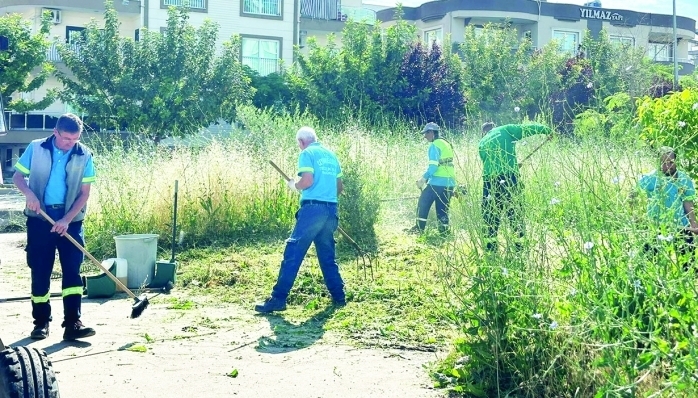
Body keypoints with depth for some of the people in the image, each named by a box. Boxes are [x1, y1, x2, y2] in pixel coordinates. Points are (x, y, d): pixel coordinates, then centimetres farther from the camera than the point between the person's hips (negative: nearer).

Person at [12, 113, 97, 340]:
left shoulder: (84, 156, -3)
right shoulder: (36, 148, -2)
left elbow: (84, 193, -4)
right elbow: (18, 176, 4)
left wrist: (66, 220, -13)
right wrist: (29, 193, -18)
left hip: (70, 220, 0)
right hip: (39, 218, 0)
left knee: (72, 270, -6)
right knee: (40, 271, 4)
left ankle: (72, 324, -5)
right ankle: (41, 322, 15)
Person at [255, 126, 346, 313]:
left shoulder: (307, 153, -2)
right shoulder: (331, 155, 18)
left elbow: (308, 181, -15)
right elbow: (339, 187, 19)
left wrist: (294, 185, 4)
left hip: (313, 208, -7)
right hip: (331, 210, 7)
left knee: (293, 253, -6)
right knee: (327, 256, 17)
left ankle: (278, 299, -9)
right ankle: (339, 297, 19)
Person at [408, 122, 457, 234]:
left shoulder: (434, 145, -10)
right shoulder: (446, 144, 17)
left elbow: (433, 165, -18)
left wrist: (423, 178, -10)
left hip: (437, 182, -8)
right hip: (449, 182, 8)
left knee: (423, 204, 4)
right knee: (442, 208, 12)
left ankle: (419, 228, 6)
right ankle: (444, 229, 9)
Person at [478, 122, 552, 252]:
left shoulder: (482, 143, 16)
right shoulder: (505, 130, 7)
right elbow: (527, 128, 0)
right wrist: (547, 130, 8)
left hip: (490, 179, 2)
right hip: (509, 177, -2)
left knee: (491, 212, 11)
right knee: (514, 210, 8)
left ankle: (490, 242, 12)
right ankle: (519, 240, 10)